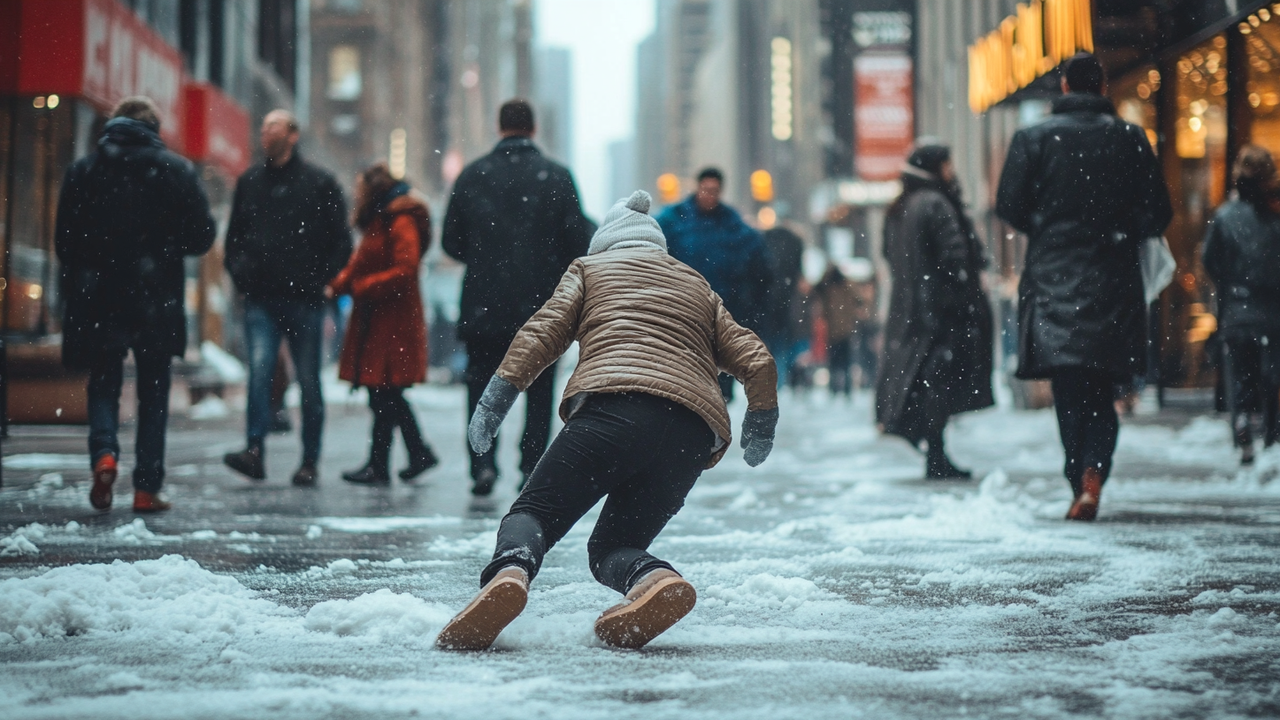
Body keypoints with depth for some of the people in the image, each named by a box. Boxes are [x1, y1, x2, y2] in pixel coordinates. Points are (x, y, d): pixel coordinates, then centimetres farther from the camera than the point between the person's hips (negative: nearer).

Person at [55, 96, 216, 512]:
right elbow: (201, 236, -3)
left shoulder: (83, 170, 2)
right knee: (153, 394, 8)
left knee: (103, 383, 12)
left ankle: (104, 453, -15)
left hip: (98, 298, 1)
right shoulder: (176, 170, -2)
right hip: (156, 302, -1)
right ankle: (146, 488, 5)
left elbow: (64, 240, 3)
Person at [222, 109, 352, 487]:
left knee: (308, 381, 4)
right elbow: (234, 233, 22)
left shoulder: (320, 184, 3)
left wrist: (324, 281, -5)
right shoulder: (249, 182, 13)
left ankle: (309, 462, 12)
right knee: (259, 370, -16)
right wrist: (239, 271, 6)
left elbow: (340, 241, 4)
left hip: (304, 300, -2)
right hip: (260, 299, 2)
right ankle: (254, 451, -22)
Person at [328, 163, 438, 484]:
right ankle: (420, 454, 18)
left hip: (393, 323, -10)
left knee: (383, 395, -5)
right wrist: (337, 286, 0)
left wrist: (360, 288, -16)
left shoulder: (402, 223, -12)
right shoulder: (379, 223, 19)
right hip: (376, 323, 10)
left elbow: (405, 272, -20)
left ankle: (378, 466, -1)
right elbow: (359, 265, 18)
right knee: (387, 396, 11)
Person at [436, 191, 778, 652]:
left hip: (615, 402, -4)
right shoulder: (699, 288, 36)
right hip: (696, 433, 4)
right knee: (612, 545, 13)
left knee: (536, 511, -3)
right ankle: (655, 580, -24)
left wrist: (497, 400, 10)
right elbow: (756, 362, 26)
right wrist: (760, 428, 39)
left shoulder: (591, 268, 27)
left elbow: (543, 333, 11)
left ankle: (509, 573, -39)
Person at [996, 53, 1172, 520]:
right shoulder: (1130, 139, 2)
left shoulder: (1034, 138, -1)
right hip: (1113, 282, 1)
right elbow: (1157, 213, 1)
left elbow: (1009, 206, -2)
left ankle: (1080, 481, -4)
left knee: (1069, 392, 5)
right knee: (1100, 391, 9)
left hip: (1053, 277, -1)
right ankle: (1093, 473, -12)